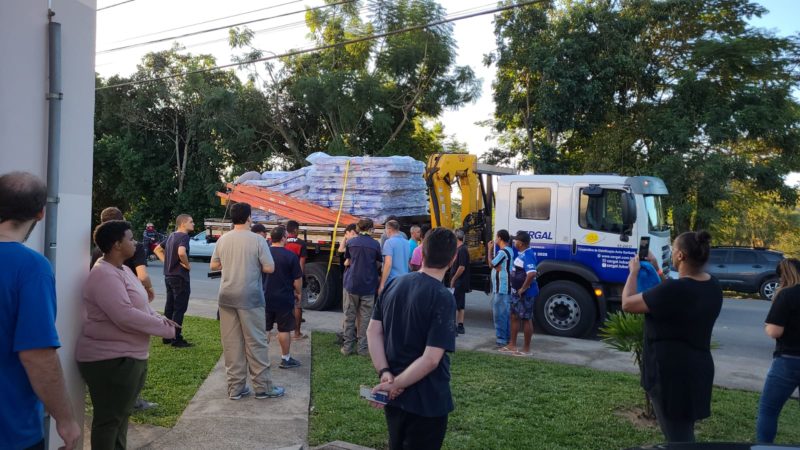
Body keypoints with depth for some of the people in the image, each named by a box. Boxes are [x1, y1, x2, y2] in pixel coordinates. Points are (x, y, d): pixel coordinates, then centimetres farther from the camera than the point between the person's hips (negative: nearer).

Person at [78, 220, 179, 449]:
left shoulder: (123, 269, 11)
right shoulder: (104, 275, -22)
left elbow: (139, 304, 16)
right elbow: (125, 316, -30)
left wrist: (159, 318, -3)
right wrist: (163, 327, -20)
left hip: (130, 356, 10)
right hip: (110, 360, -10)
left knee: (122, 414, 21)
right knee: (109, 418, 2)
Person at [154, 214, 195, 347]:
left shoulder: (171, 236, 13)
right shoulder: (184, 236, -15)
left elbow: (157, 249, 21)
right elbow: (181, 252, -34)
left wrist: (166, 262, 12)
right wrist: (187, 265, -19)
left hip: (169, 275, 9)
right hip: (180, 277, -9)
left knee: (169, 307, 14)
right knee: (179, 308, -3)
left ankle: (167, 336, 21)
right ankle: (176, 339, 0)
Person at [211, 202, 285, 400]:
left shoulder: (223, 239, 4)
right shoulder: (257, 239, -10)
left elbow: (214, 265, 12)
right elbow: (269, 268, -11)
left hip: (227, 297, 4)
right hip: (250, 298, -4)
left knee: (231, 344, 9)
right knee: (256, 343, 4)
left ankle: (235, 387, 15)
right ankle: (263, 387, 10)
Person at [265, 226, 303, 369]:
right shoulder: (291, 256, -13)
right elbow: (297, 279, -10)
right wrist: (298, 293, 7)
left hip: (266, 297, 4)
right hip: (284, 299, -4)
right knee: (284, 329, 7)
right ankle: (285, 359, 16)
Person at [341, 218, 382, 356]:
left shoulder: (351, 242, -1)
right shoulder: (375, 244, -5)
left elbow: (347, 262, 5)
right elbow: (378, 264, 3)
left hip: (352, 284, 1)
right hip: (368, 285, -1)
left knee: (349, 316, 10)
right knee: (365, 317, 7)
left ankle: (347, 347, 13)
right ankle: (363, 348, 9)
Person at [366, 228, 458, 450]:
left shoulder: (394, 285, 0)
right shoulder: (443, 298, -20)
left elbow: (373, 331, 0)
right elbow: (431, 359, -25)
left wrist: (384, 373, -8)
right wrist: (394, 385, -17)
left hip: (393, 397, 6)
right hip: (426, 401, -6)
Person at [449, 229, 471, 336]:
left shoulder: (462, 250, -18)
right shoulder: (461, 249, 12)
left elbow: (461, 267, -22)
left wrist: (453, 279, -16)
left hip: (459, 282, -10)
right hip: (461, 283, 10)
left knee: (454, 305, -6)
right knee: (460, 305, 13)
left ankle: (453, 327, -3)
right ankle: (460, 326, 20)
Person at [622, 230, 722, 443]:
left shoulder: (674, 289, -26)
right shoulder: (712, 286, 1)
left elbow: (627, 304, -14)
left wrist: (634, 272, 1)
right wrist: (656, 269, 17)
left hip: (672, 373, -9)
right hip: (697, 369, 9)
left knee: (678, 438, 1)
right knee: (684, 435, 24)